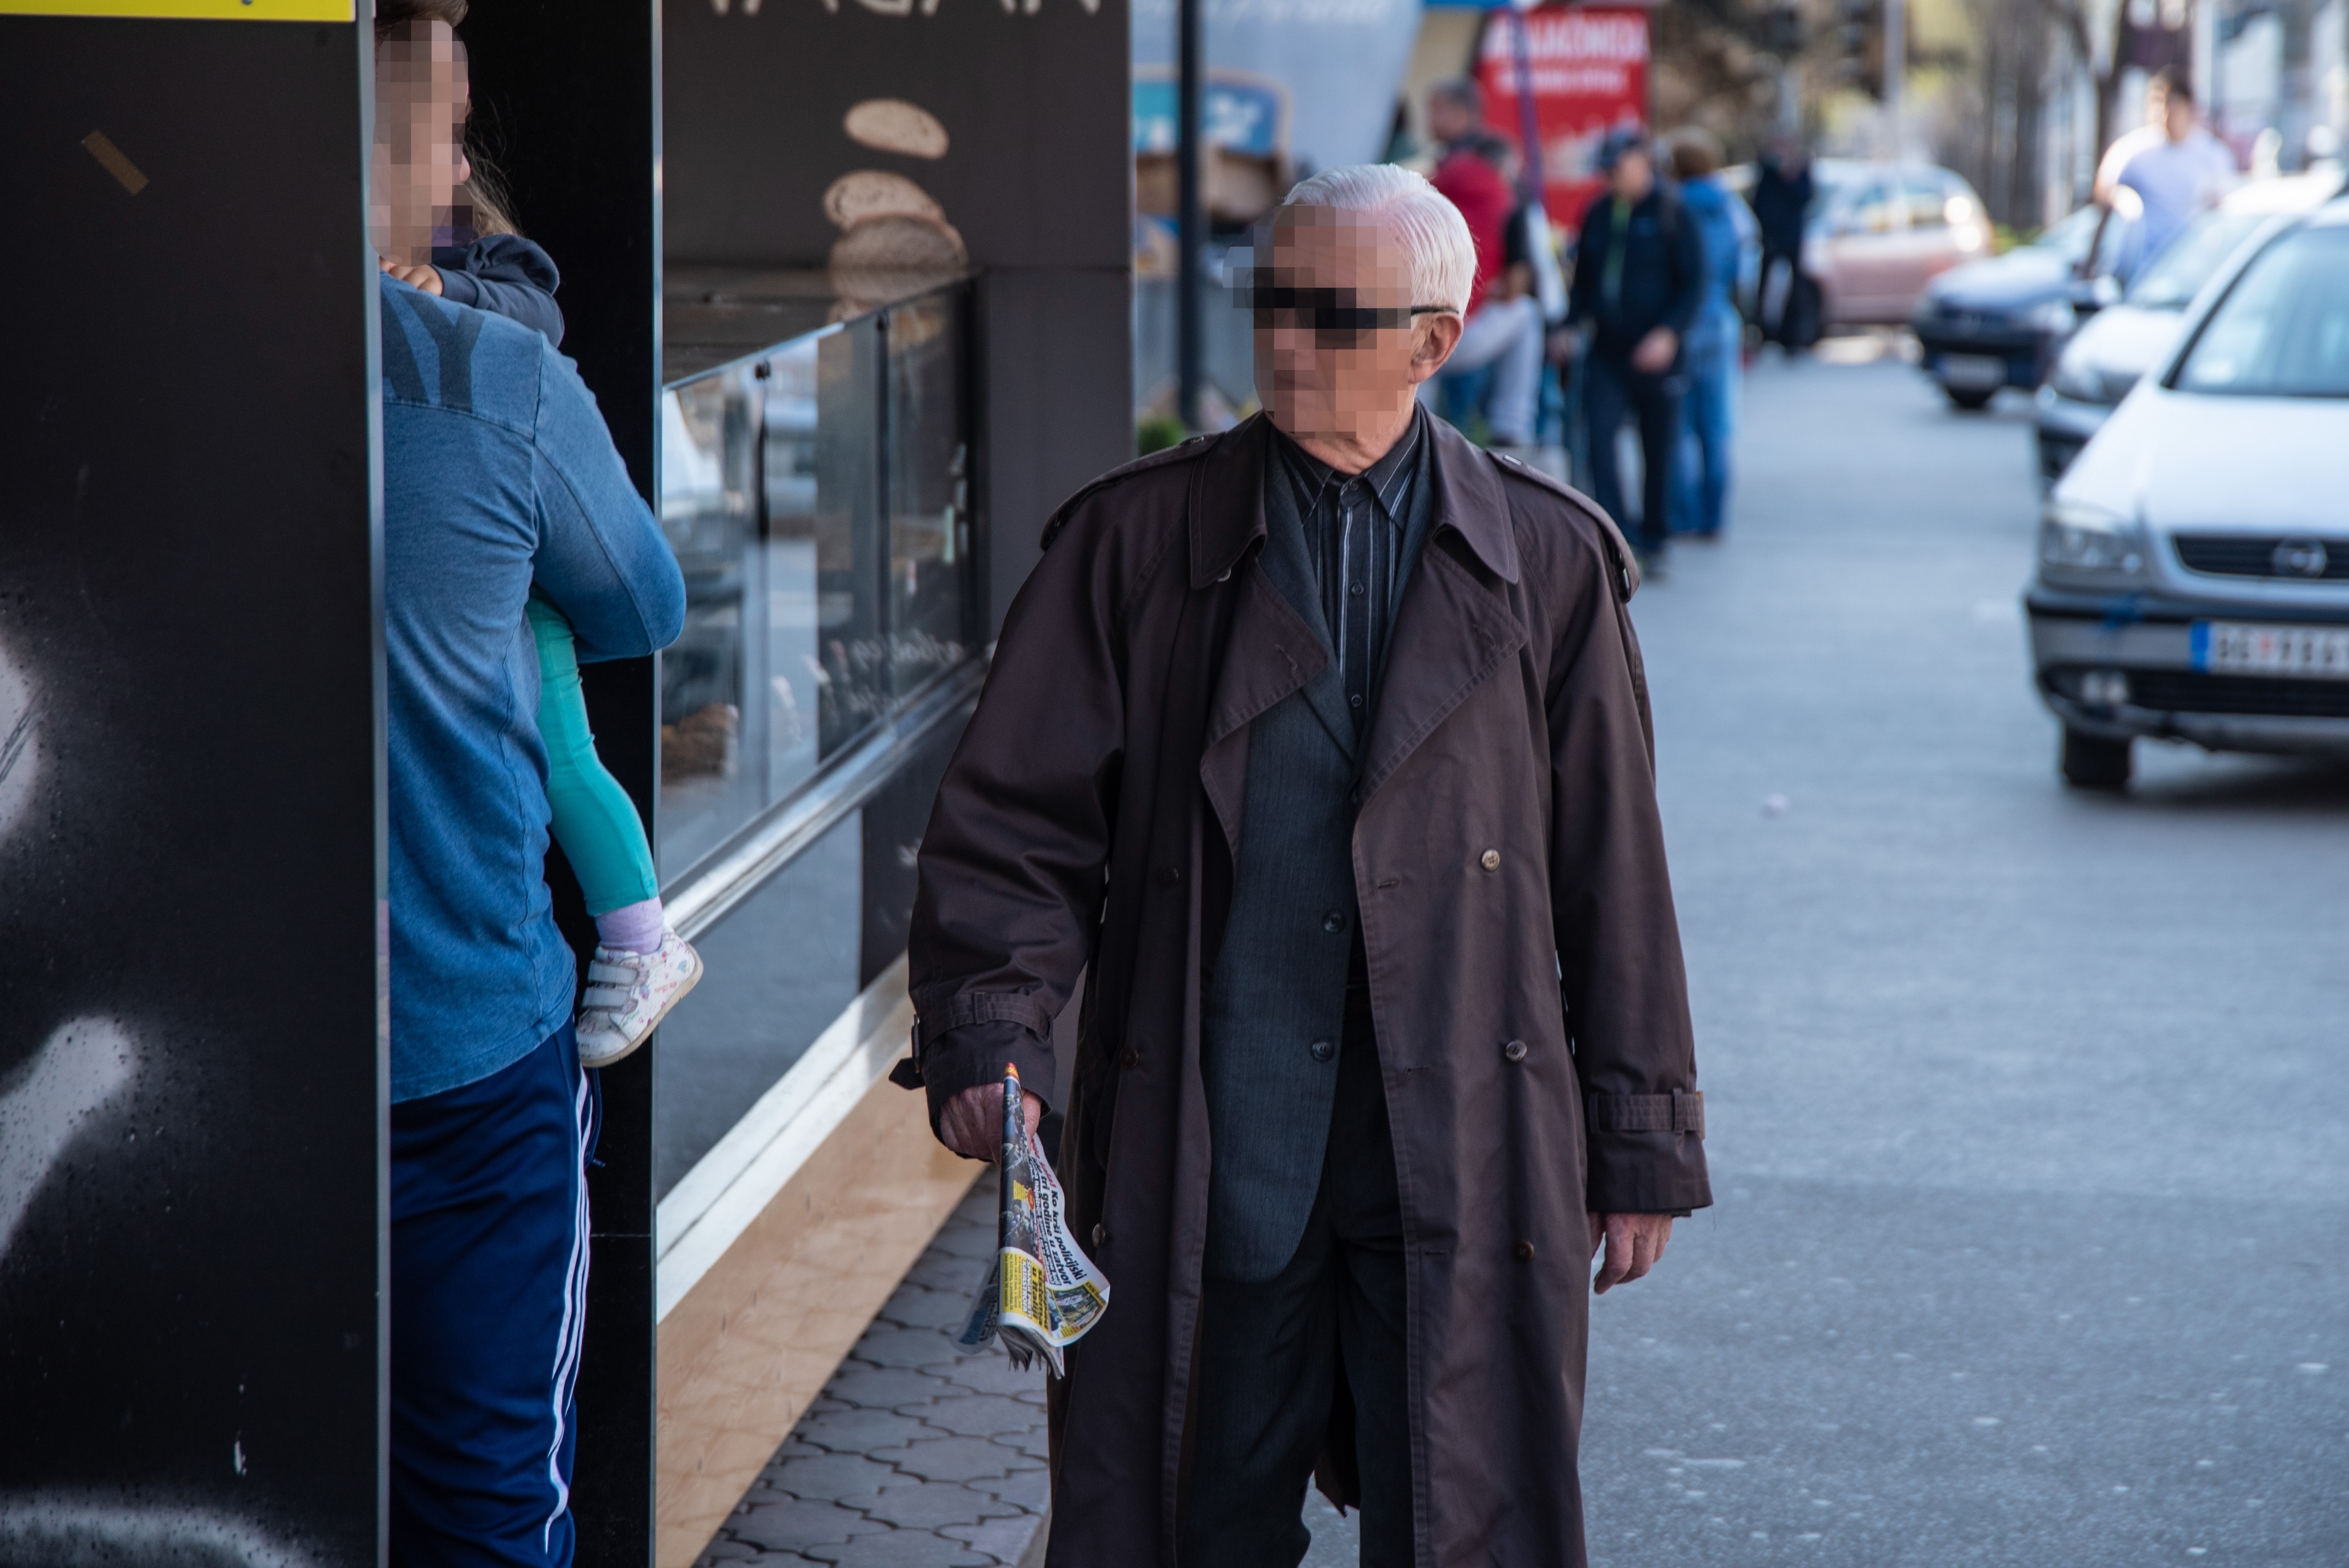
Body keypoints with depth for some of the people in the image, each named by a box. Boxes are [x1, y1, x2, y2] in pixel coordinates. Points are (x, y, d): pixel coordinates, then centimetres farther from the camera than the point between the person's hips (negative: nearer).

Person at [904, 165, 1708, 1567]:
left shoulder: (1548, 560, 5)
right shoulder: (1138, 541, 3)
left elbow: (1615, 870, 8)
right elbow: (1014, 817, 3)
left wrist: (1641, 1147, 8)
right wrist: (988, 1027, -14)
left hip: (1463, 1167, 0)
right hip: (1204, 1166, 0)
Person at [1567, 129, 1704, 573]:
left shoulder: (1670, 215, -5)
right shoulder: (1598, 215, 9)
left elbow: (1693, 283, -8)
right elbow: (1584, 279, 18)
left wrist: (1669, 332, -20)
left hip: (1656, 353, -3)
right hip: (1607, 351, 3)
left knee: (1658, 449, 6)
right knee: (1599, 435, -14)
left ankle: (1654, 541, 21)